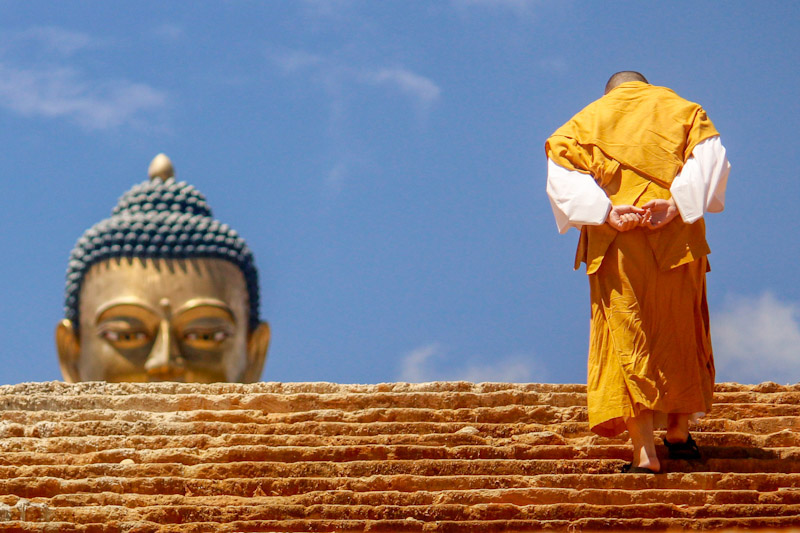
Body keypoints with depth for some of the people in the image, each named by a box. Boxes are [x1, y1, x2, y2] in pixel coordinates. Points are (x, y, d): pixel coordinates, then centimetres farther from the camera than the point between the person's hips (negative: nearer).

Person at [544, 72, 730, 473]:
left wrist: (606, 211, -14)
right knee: (679, 333, 18)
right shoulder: (681, 110, 15)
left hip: (616, 245, -1)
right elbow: (710, 158, -5)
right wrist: (677, 203, -14)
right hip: (677, 241, 1)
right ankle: (678, 432, 26)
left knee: (627, 339, -2)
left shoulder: (587, 119, 15)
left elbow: (561, 172, -3)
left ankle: (645, 452, -13)